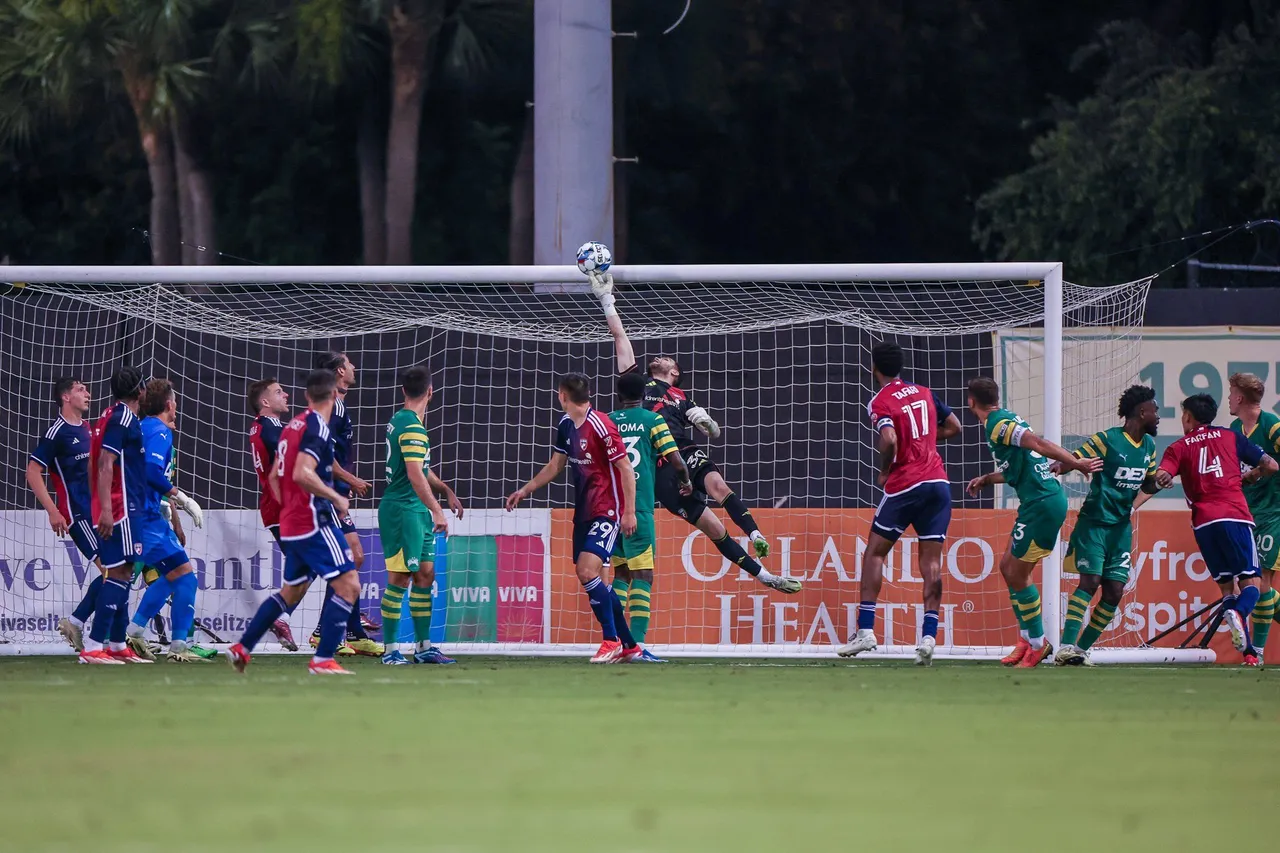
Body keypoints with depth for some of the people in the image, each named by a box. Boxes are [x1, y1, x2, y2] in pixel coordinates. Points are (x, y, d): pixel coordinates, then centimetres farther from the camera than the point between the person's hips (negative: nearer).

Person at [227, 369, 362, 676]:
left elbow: (276, 475, 21)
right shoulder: (317, 427, -14)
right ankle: (323, 660, -15)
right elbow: (302, 474, -25)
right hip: (315, 521, -9)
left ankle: (242, 648, 24)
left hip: (290, 523, 9)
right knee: (349, 585, -9)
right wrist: (337, 499, -16)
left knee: (292, 591, 22)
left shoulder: (293, 426, 13)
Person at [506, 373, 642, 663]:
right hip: (584, 511, 9)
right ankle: (629, 645, 17)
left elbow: (625, 468, -16)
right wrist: (525, 491, 22)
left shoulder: (600, 426, -18)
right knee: (590, 579, 8)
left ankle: (612, 641, -10)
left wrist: (629, 512, -18)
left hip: (607, 511, -9)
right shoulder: (566, 426, 8)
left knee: (587, 572, -20)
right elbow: (555, 465, 22)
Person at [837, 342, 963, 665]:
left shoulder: (880, 402, -6)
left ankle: (865, 631, 2)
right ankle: (929, 635, -7)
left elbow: (889, 440, -22)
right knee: (931, 560, 3)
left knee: (874, 552, 8)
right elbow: (954, 427, 21)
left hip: (905, 485, -5)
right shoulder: (924, 393, 13)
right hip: (938, 481, 5)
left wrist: (884, 472, -6)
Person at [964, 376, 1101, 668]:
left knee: (1018, 576, -2)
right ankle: (1027, 638, 21)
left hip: (1042, 504, -10)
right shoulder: (1005, 420, 17)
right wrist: (986, 479, 34)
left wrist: (1078, 465, -24)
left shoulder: (997, 425, -13)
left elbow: (1039, 444, -24)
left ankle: (1038, 644, 7)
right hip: (1040, 502, 10)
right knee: (1008, 567, 16)